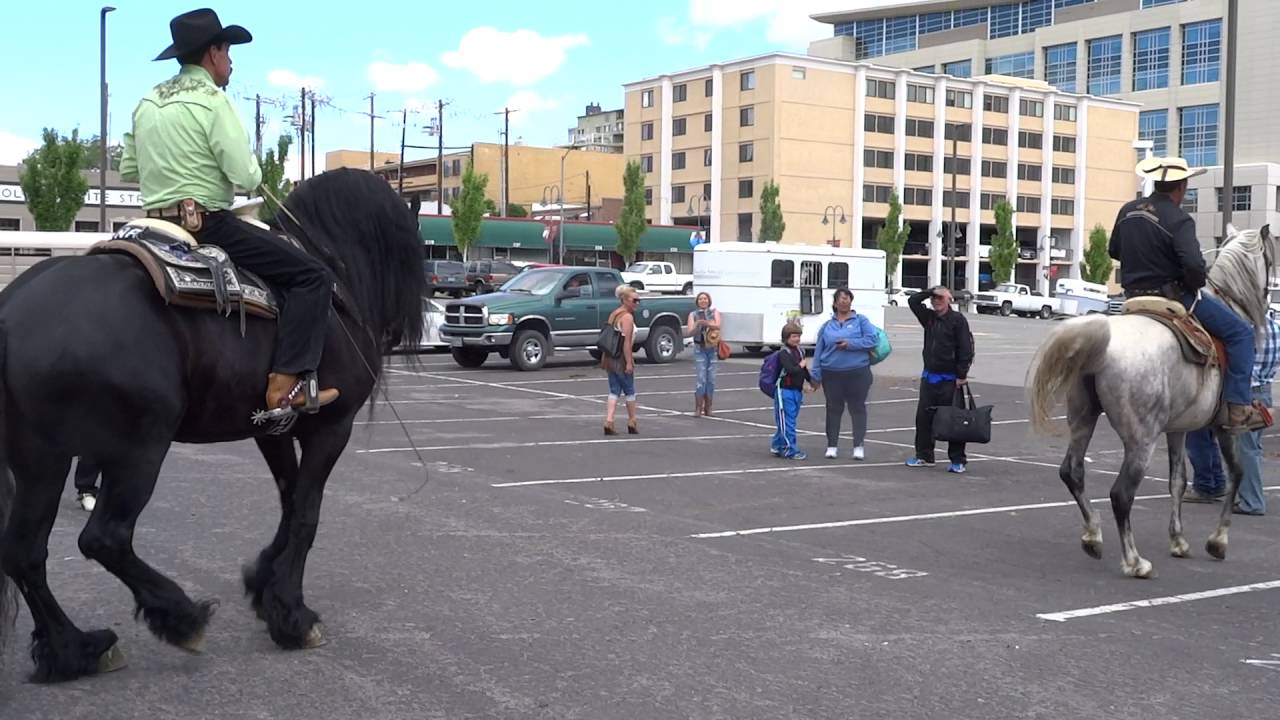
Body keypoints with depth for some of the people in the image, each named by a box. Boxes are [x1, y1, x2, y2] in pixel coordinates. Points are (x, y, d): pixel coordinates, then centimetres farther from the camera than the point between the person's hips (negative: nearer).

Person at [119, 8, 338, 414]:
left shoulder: (146, 103, 12)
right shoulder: (212, 100, -11)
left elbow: (128, 171, 16)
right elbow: (246, 177, -17)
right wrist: (255, 174, 5)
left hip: (157, 226, 9)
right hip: (208, 223, -8)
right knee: (312, 277, -8)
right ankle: (287, 384, -21)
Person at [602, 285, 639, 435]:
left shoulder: (614, 314, 13)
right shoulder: (627, 317, -14)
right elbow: (627, 342, -20)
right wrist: (629, 362, -21)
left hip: (610, 358, 8)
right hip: (621, 359, -8)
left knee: (614, 391, 8)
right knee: (629, 391, 7)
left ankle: (608, 422, -5)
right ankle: (632, 423, 16)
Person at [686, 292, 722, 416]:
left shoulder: (714, 312, 4)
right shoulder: (693, 315, 3)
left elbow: (717, 326, -14)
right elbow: (689, 333, -5)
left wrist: (705, 323, -32)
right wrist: (697, 325, -24)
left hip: (713, 348, 1)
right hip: (700, 348, -1)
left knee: (711, 378, 1)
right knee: (700, 378, -9)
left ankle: (708, 407, 10)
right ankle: (698, 408, -4)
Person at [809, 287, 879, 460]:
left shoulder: (861, 321, 4)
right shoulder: (827, 326, 10)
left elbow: (873, 339, -8)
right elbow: (819, 351, 9)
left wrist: (851, 344, -16)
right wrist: (816, 375, 4)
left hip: (857, 373, -2)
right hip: (832, 374, 2)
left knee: (857, 408, 2)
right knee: (833, 409, 8)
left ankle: (858, 446, 7)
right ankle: (831, 446, 16)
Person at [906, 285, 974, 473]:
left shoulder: (957, 320, -7)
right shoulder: (929, 317, 11)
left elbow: (966, 349, -11)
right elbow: (913, 301, 9)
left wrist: (962, 375, -14)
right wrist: (930, 291, -2)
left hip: (949, 379, -6)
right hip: (929, 377, 6)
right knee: (923, 418, 8)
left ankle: (958, 460, 5)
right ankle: (924, 456, 18)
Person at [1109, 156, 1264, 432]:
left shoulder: (1128, 211, 3)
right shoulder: (1179, 220, -17)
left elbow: (1114, 251, 18)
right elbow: (1194, 266, -28)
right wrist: (1196, 283, -8)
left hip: (1134, 297, 7)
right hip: (1173, 295, -7)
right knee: (1241, 333, 0)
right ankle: (1238, 409, -7)